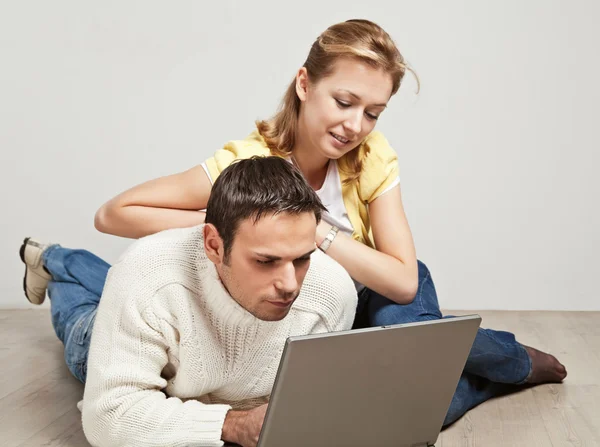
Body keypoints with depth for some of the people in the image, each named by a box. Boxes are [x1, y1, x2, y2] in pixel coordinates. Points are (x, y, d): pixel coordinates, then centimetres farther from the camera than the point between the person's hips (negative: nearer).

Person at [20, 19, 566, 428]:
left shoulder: (373, 155, -19)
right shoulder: (246, 163, -27)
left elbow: (404, 281, -23)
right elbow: (112, 214, -27)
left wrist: (314, 230, -34)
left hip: (373, 297, 1)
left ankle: (514, 359, 1)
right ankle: (493, 360, 5)